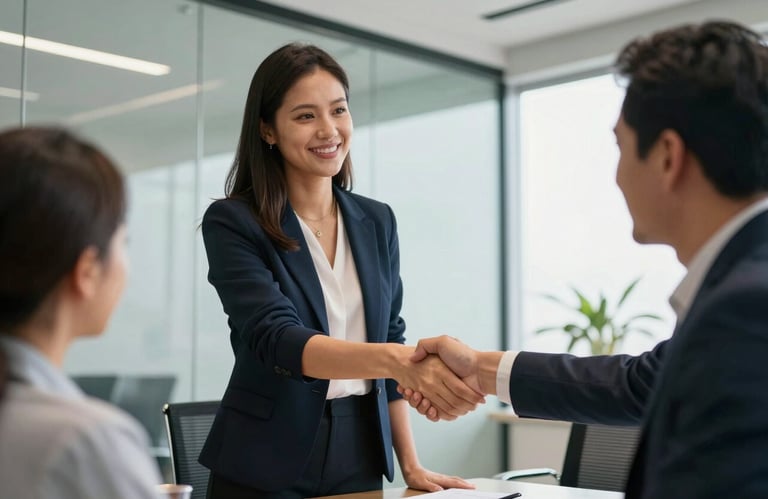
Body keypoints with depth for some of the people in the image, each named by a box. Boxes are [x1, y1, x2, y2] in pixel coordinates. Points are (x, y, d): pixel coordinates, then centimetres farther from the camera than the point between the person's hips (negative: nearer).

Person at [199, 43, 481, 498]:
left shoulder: (377, 222, 5)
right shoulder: (232, 223, -11)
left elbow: (389, 337, 10)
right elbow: (275, 338, -24)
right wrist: (398, 361, -40)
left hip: (360, 460, 4)